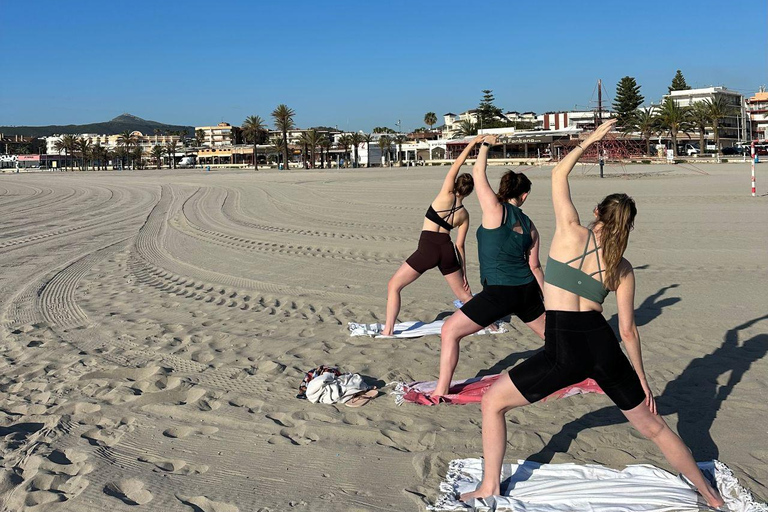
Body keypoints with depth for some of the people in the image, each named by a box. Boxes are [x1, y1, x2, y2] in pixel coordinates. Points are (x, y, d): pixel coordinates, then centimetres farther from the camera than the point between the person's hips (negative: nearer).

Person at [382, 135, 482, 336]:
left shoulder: (447, 194, -1)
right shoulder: (464, 214, 10)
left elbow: (457, 164, 5)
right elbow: (460, 246, 10)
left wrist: (473, 142, 13)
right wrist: (464, 273, 17)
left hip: (427, 250, -4)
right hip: (447, 250, 5)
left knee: (393, 286, 7)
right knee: (464, 294, 22)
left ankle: (388, 331, 2)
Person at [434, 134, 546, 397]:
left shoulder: (495, 210, -9)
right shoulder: (529, 225, 7)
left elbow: (478, 173, -1)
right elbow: (535, 267, 13)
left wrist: (485, 145, 15)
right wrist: (547, 297, 23)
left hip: (498, 293, -6)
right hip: (527, 290, 6)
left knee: (449, 331, 3)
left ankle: (441, 391, 3)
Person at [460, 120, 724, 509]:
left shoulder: (571, 233, -1)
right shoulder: (623, 268, 7)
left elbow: (558, 174, 10)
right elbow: (628, 330, 8)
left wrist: (590, 140, 22)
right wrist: (642, 379, 18)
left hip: (564, 351, -4)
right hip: (603, 347, 4)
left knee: (492, 402, 15)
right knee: (653, 426, 24)